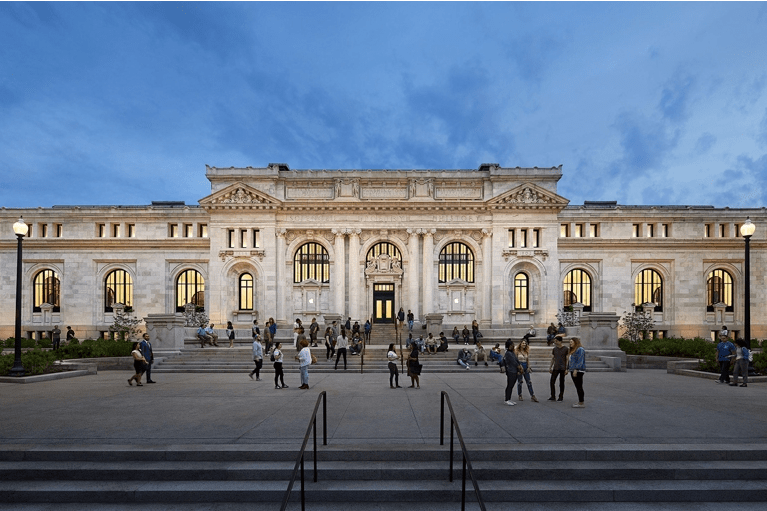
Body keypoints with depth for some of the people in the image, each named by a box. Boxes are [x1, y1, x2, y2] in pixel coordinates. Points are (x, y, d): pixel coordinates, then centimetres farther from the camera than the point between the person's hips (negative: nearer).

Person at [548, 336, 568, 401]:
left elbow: (567, 359, -2)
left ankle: (561, 397, 15)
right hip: (555, 368, 4)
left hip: (562, 368, -3)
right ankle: (552, 396, 6)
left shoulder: (565, 349, -3)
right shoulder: (554, 349, 9)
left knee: (561, 383, 4)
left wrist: (566, 369, -8)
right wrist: (550, 367, 10)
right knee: (551, 381, -3)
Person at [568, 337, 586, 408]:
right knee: (577, 387, 11)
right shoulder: (573, 350, 19)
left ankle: (581, 403, -4)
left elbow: (580, 361, -18)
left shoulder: (580, 349, -11)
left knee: (579, 387, -7)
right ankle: (580, 402, 16)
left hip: (578, 371, -10)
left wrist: (576, 370, -22)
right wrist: (567, 369, 20)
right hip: (573, 370, 10)